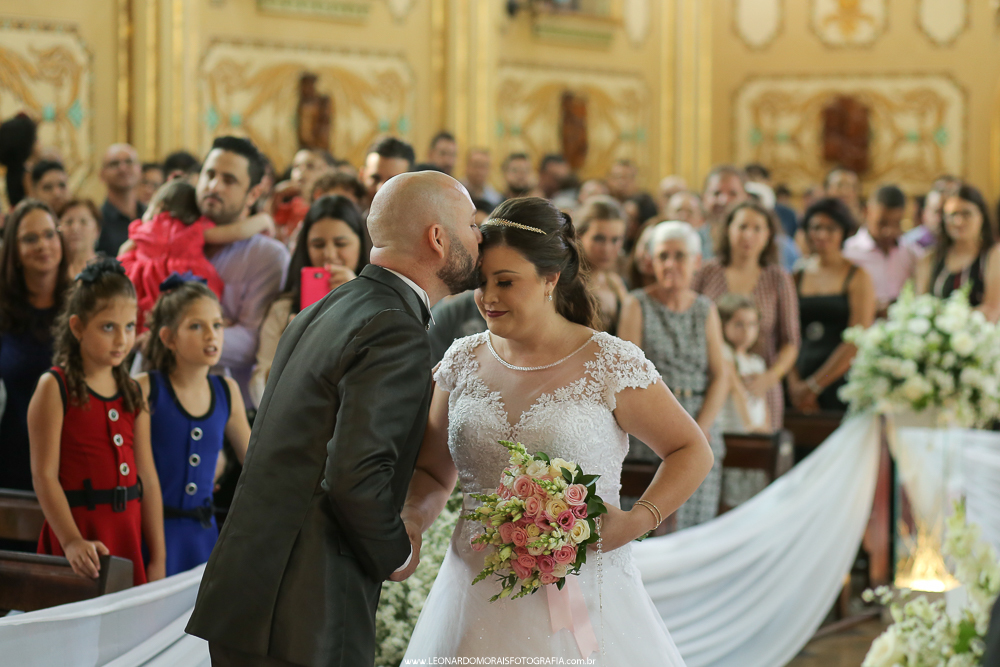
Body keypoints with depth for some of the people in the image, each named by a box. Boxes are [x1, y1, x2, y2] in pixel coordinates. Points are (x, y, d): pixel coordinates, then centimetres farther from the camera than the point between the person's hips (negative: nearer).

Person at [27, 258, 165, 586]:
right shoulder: (54, 387, -5)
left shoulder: (132, 392, 12)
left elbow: (148, 478, 11)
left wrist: (158, 558, 8)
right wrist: (72, 542, -21)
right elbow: (44, 475, -11)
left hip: (128, 535, 5)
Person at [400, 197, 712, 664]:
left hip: (581, 595, -3)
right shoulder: (463, 362, 5)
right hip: (478, 599, 4)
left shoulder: (610, 364, -7)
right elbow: (432, 473, 14)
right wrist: (410, 524, -7)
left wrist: (637, 521, -13)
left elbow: (693, 452, 2)